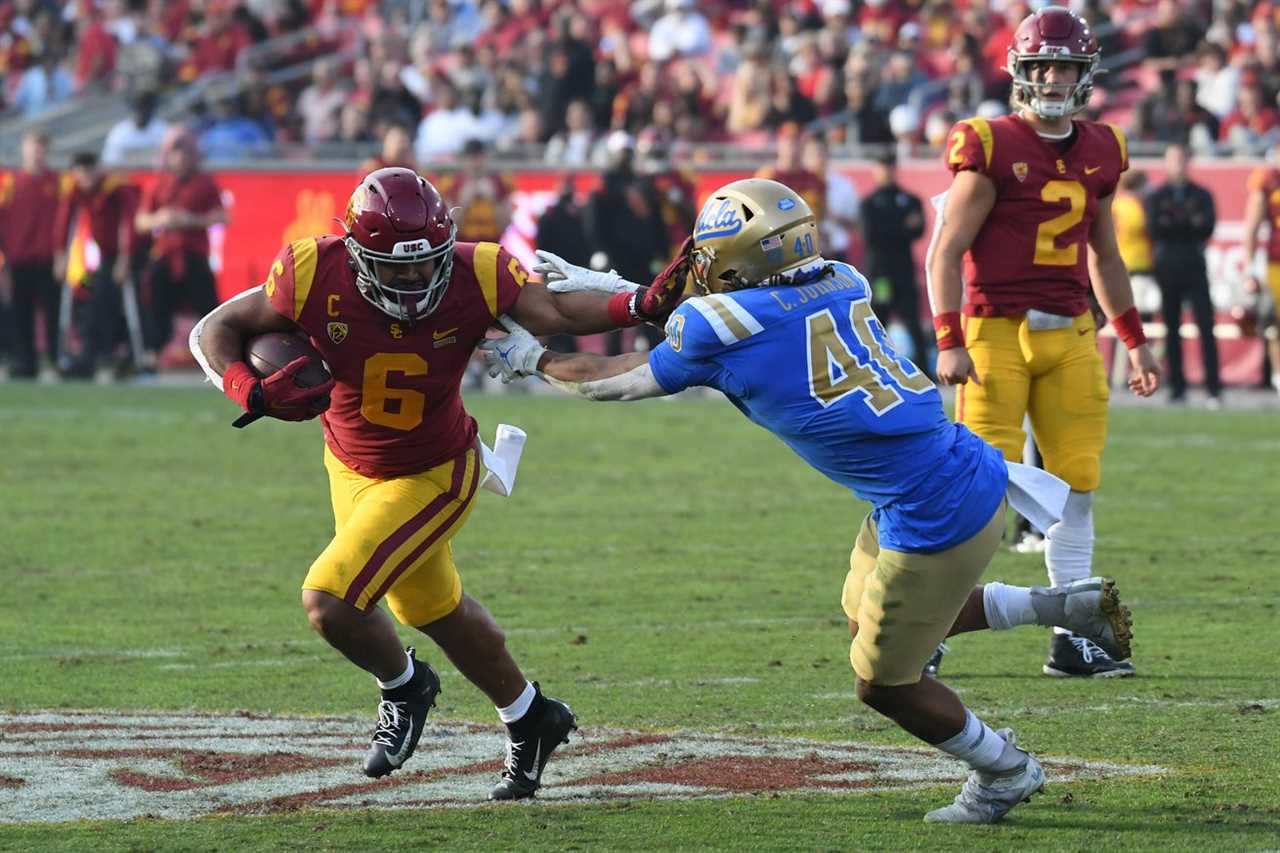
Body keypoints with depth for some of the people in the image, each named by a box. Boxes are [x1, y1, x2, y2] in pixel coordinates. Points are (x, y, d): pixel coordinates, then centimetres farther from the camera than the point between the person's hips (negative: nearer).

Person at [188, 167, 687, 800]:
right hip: (351, 466, 4)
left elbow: (557, 311, -17)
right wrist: (253, 395, -34)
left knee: (329, 603, -18)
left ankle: (403, 687, 15)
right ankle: (529, 719, 48)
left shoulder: (474, 276, -27)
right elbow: (216, 331, -15)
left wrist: (641, 306, -35)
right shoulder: (316, 275, -25)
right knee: (434, 609, 23)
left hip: (433, 477, -4)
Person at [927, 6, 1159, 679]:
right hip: (996, 328, -6)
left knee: (1076, 487, 5)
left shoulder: (1100, 153, 11)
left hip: (1069, 334, 6)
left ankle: (1072, 641, 10)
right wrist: (950, 342, -16)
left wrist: (1135, 340, 23)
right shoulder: (990, 148, -7)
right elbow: (946, 252, -7)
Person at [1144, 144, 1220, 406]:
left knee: (1206, 328, -8)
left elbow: (1208, 227, -2)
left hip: (1195, 268, 0)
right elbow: (1154, 228, -6)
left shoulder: (1202, 195, 12)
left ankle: (1214, 389, -11)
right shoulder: (1156, 197, 10)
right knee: (1172, 330, 1)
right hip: (1167, 267, 0)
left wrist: (1173, 224, -12)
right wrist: (1189, 224, -9)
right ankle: (1177, 388, 6)